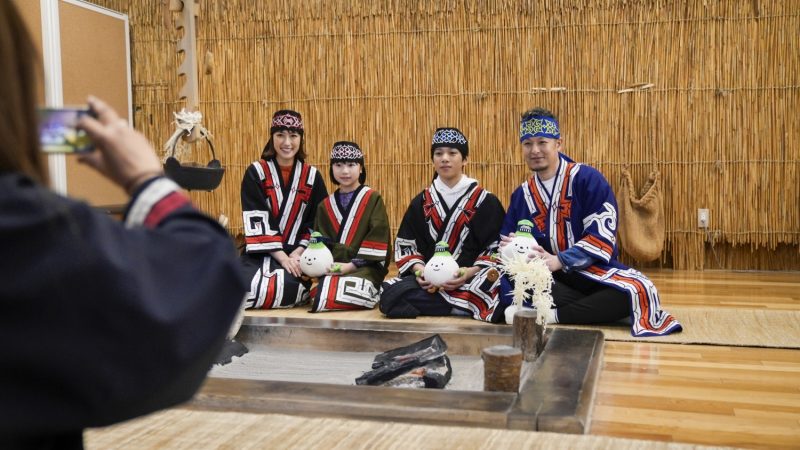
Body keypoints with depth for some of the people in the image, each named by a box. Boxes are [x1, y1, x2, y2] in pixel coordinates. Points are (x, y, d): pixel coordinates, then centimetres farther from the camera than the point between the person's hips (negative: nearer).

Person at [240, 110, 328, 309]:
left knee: (287, 285, -32)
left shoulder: (312, 176, 9)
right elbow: (256, 221, -6)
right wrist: (282, 257, -14)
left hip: (297, 254, 1)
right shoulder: (256, 173, 3)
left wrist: (297, 254, -9)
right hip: (260, 253, -1)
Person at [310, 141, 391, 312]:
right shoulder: (325, 206, 18)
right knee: (319, 292, -29)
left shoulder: (373, 199, 5)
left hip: (365, 267, -5)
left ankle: (368, 293, -11)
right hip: (332, 268, 5)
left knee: (331, 295, -36)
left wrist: (352, 265, -12)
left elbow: (378, 237, -5)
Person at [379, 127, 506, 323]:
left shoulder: (485, 201, 6)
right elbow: (405, 244, 13)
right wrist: (418, 269, -8)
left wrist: (470, 272, -15)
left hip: (470, 280, -4)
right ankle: (466, 306, -21)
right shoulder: (421, 202, 16)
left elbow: (497, 248, 1)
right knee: (391, 293, -29)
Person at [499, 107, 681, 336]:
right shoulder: (521, 195, 11)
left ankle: (550, 315, -29)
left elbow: (601, 236, -12)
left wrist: (558, 261, -22)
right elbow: (506, 239, 13)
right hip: (548, 277, 3)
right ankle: (599, 307, -23)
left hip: (594, 269, -2)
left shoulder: (588, 179, -4)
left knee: (638, 290, -34)